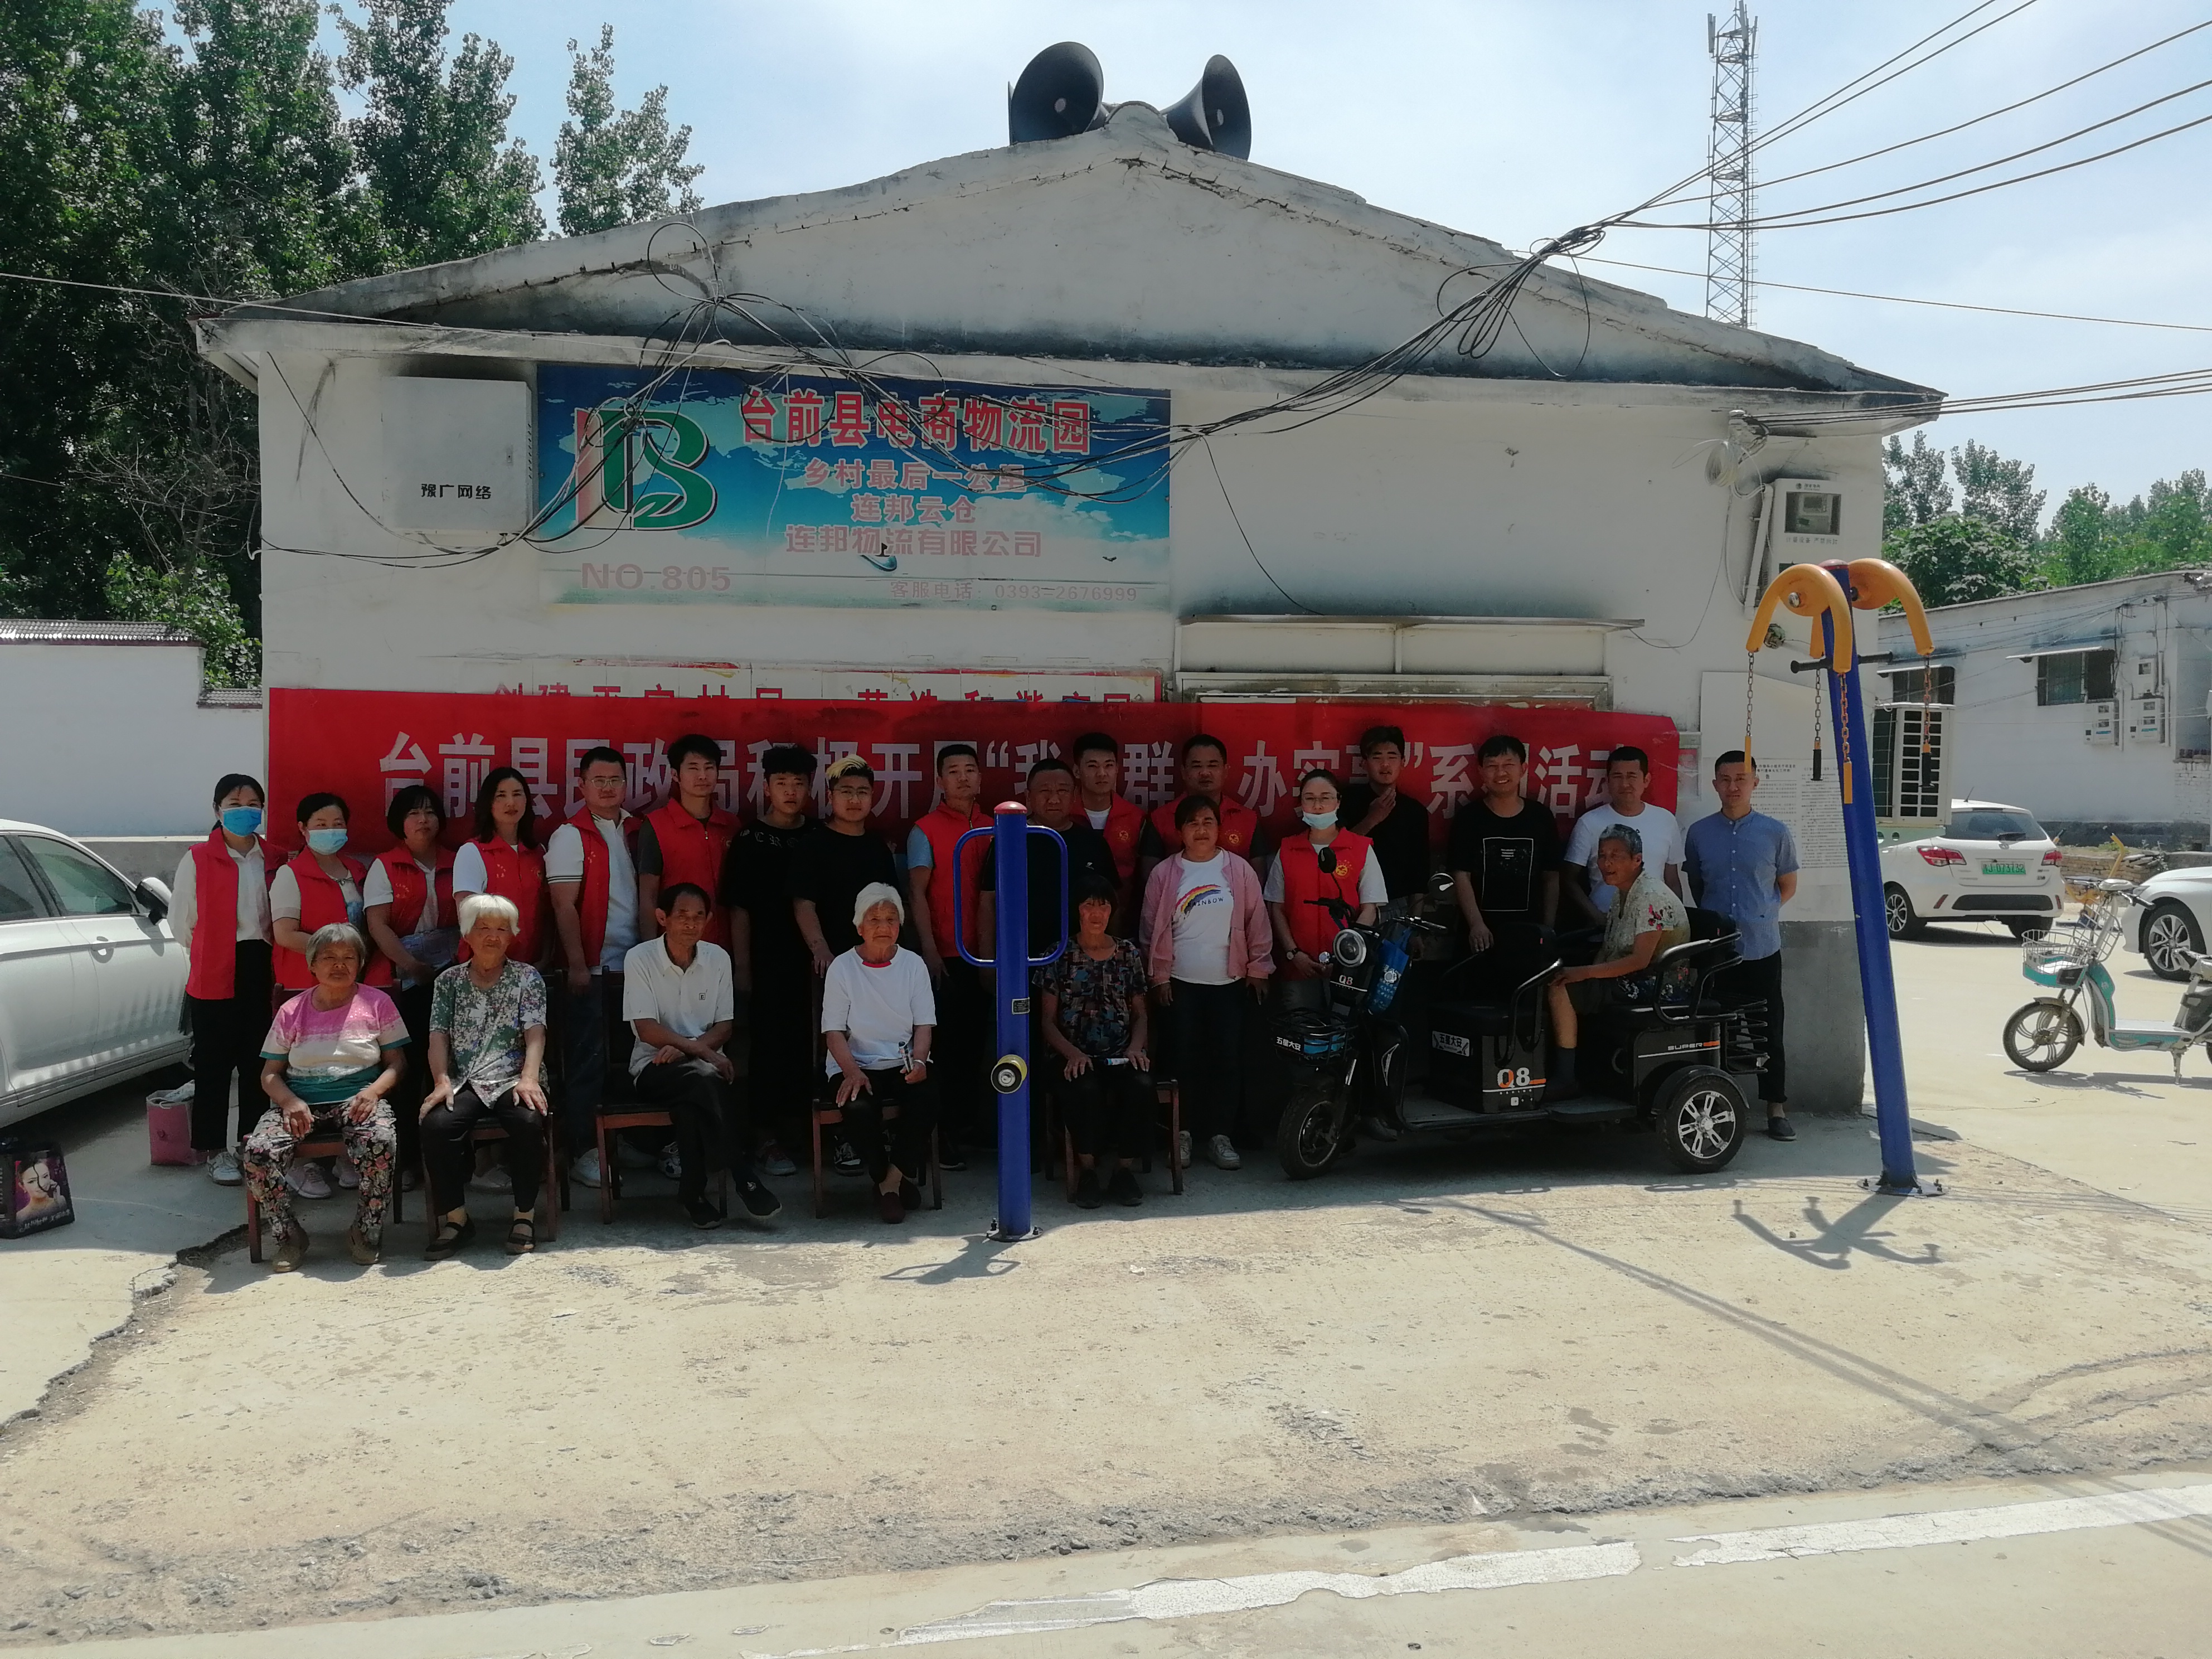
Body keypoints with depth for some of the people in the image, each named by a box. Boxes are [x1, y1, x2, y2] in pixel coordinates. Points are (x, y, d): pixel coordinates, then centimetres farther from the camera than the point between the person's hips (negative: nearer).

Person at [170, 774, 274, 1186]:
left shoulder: (272, 858, 8)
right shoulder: (197, 859, -3)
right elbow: (181, 920, 1)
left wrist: (266, 952, 3)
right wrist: (210, 955, 6)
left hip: (262, 972, 3)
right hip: (215, 977, -3)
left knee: (257, 1063, 8)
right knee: (214, 1065, 2)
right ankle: (214, 1150, 10)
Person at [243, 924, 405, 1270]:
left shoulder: (377, 1003, 9)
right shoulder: (292, 1012, 12)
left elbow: (397, 1063, 7)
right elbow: (270, 1074, 10)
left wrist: (373, 1092, -13)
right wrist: (290, 1102, -11)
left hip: (358, 1098, -2)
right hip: (299, 1101, 2)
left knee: (380, 1144, -35)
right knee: (259, 1151, -27)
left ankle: (366, 1234, -14)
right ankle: (289, 1238, -7)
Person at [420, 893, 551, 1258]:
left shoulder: (526, 977, 11)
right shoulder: (449, 980, 17)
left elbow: (535, 1032, -2)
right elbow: (439, 1036, 7)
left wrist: (529, 1078, -18)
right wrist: (442, 1082, -10)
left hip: (512, 1078, -1)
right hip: (464, 1082, 2)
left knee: (529, 1121, -34)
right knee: (436, 1125, -30)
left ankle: (525, 1215, -17)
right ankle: (455, 1218, -15)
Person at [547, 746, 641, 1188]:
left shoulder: (636, 832, 12)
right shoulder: (570, 837, -3)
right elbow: (564, 906, -8)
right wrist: (577, 965, -13)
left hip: (633, 964, 5)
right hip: (591, 967, -5)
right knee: (587, 1062, -1)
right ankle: (582, 1152, 5)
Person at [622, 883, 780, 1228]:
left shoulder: (717, 958, 8)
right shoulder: (639, 959, -3)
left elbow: (725, 1026, 7)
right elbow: (647, 1030, -10)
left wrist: (682, 1048, -13)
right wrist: (702, 1051, -22)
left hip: (705, 1064, 3)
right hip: (654, 1067, -3)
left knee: (689, 1104, -34)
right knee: (705, 1081, -35)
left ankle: (693, 1194, -23)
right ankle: (745, 1180, -31)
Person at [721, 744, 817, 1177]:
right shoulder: (749, 840, 2)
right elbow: (739, 909, 0)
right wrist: (741, 966, -5)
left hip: (812, 960, 3)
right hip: (767, 960, -2)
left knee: (808, 1044, 4)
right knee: (767, 1045, 0)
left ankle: (803, 1130, 17)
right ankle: (769, 1137, 7)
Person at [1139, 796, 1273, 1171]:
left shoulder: (1239, 870, 2)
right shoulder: (1164, 873, 1)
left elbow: (1256, 920, 6)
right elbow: (1151, 928, 4)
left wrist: (1258, 968, 5)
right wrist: (1158, 976, 1)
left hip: (1228, 982, 1)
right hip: (1180, 984, -1)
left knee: (1225, 1059, 1)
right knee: (1185, 1058, 2)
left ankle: (1219, 1134, 10)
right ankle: (1183, 1131, 13)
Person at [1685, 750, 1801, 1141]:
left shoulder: (1776, 833, 1)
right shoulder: (1698, 834, 5)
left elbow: (1788, 886, 12)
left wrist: (1761, 912, 3)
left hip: (1763, 948, -1)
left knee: (1769, 1032, 3)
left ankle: (1776, 1109, 12)